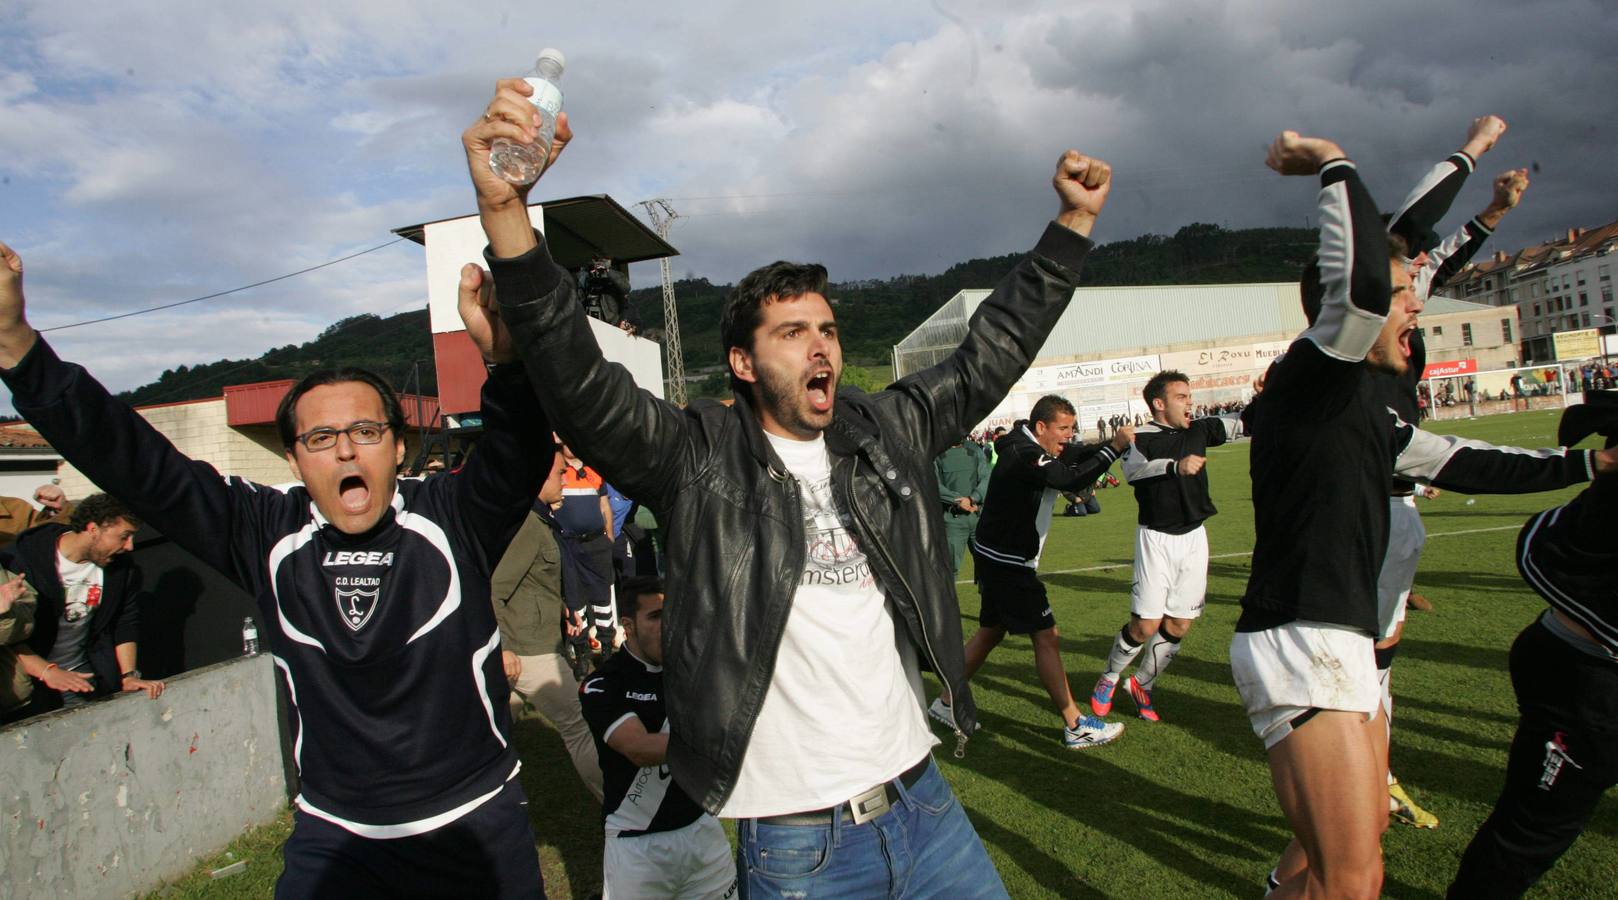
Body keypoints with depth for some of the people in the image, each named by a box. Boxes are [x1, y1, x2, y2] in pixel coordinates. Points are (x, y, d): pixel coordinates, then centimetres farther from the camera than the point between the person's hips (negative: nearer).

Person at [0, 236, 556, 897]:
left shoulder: (450, 519, -11)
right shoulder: (270, 536, -4)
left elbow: (519, 455, -28)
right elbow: (134, 464, -8)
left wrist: (504, 359, -48)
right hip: (333, 837, 2)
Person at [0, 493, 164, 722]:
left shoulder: (122, 571, -1)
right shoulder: (20, 558, -14)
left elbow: (126, 625, 7)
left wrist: (129, 675, -4)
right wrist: (46, 671, -27)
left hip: (83, 678, 3)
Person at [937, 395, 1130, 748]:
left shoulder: (1033, 445, 7)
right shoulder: (1023, 454, -22)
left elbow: (1077, 455, 10)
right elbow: (1073, 479, -31)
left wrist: (1112, 444, -6)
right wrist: (1114, 447, -22)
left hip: (999, 559, 10)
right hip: (1008, 563, -10)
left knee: (991, 631, 18)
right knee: (1047, 638, -4)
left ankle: (947, 703, 26)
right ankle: (1075, 727, 4)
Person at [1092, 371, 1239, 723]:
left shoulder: (1198, 430, 8)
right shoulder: (1141, 437, -8)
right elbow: (1133, 470, -27)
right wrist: (1175, 466, -41)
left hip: (1194, 536, 5)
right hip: (1156, 538, -5)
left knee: (1179, 625, 6)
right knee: (1146, 625, -8)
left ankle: (1142, 684, 26)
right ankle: (1109, 677, 18)